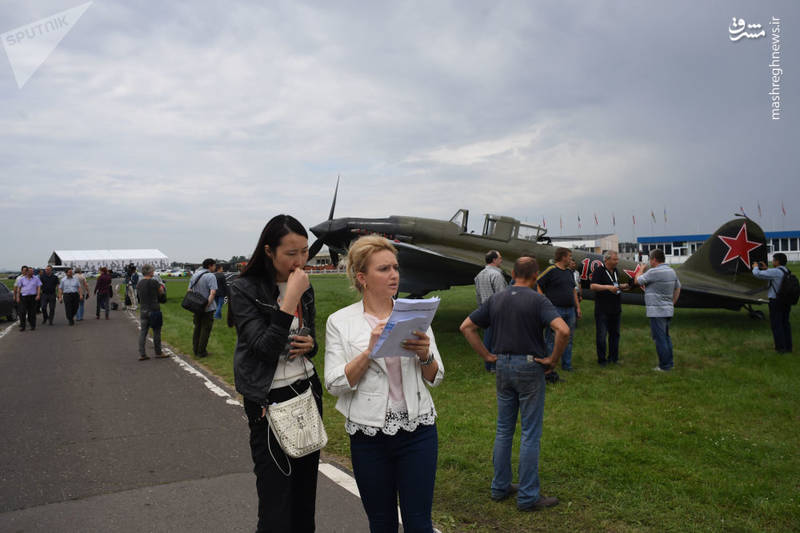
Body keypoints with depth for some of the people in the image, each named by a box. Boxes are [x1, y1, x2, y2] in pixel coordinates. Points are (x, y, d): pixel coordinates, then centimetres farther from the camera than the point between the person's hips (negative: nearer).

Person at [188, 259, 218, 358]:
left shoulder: (195, 275, 10)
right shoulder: (210, 276, -13)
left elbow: (189, 290, 11)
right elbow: (213, 292, -24)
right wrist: (207, 304, -22)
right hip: (208, 308, -7)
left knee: (197, 328, 18)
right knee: (205, 329, 2)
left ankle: (195, 350, 24)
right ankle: (201, 351, 5)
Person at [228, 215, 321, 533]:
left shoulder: (304, 287, 5)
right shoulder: (243, 291, -13)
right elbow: (265, 348, -21)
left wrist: (310, 344, -5)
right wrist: (291, 300, -25)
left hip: (307, 391, 6)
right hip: (269, 401, -5)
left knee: (306, 486, 13)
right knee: (276, 499, 0)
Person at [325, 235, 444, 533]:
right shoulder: (340, 322, -2)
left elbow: (435, 378, 6)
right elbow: (335, 384, -9)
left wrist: (425, 355, -15)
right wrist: (369, 351, -20)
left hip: (417, 430, 1)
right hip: (368, 436, -1)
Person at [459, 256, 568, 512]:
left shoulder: (496, 300, 5)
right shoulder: (538, 300, -11)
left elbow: (466, 327, 7)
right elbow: (563, 330, -24)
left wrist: (486, 355, 7)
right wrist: (553, 359, -11)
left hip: (503, 366, 5)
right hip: (529, 366, -5)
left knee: (503, 429, 15)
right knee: (530, 432, 3)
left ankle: (500, 487, 24)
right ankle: (528, 496, 11)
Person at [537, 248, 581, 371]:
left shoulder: (569, 272, 14)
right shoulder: (550, 270, -10)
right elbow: (539, 287, -11)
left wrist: (578, 307, 18)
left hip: (570, 310, 8)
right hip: (555, 310, -8)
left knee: (568, 339, 14)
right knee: (551, 340, -2)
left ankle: (567, 364, 24)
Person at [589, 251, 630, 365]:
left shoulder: (616, 272, 14)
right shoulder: (599, 271, -9)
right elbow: (593, 286, -19)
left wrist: (622, 286, 7)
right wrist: (608, 287, -27)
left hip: (616, 309, 7)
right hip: (602, 310, -7)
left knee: (615, 334, 12)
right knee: (601, 336, -3)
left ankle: (613, 357, 22)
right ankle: (601, 359, 6)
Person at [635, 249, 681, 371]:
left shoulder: (653, 272, -18)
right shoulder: (671, 271, 9)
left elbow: (638, 281, -6)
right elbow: (678, 288, 19)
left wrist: (641, 270, 13)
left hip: (657, 311, -9)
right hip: (668, 310, 9)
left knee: (660, 338, -3)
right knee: (666, 337, 18)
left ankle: (664, 365, 1)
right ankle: (669, 362, 24)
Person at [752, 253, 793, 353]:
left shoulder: (775, 271, -19)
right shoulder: (787, 271, 7)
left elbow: (758, 274, -19)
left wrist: (755, 267, 1)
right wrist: (766, 269, 19)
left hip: (776, 302, -8)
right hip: (786, 302, 8)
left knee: (776, 325, 1)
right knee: (785, 324, 14)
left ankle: (781, 347, 3)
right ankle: (788, 346, 20)